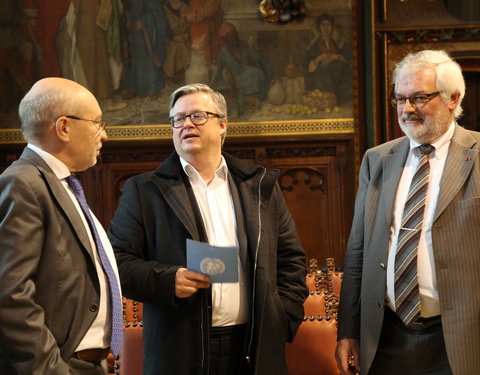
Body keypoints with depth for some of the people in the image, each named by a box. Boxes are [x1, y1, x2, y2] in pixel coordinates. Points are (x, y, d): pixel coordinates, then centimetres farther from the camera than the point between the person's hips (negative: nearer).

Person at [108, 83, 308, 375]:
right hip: (180, 351, -2)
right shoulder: (144, 190, 4)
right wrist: (166, 280, -17)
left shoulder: (262, 186, 11)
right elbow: (119, 260, -1)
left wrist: (285, 318, 1)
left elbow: (291, 258, 13)